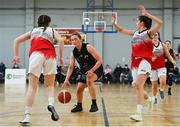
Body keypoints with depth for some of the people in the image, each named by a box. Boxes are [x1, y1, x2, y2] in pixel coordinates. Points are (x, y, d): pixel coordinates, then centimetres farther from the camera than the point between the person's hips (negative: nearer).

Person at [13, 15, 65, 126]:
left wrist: (16, 55, 19)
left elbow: (17, 40, 20)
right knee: (50, 85, 15)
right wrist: (61, 57, 6)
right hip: (50, 56, 0)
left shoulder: (33, 31, 29)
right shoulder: (52, 31, 24)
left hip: (36, 55, 0)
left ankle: (27, 116, -12)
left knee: (32, 87, -2)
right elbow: (60, 40, 4)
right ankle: (51, 104, -14)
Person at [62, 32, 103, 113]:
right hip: (84, 71, 6)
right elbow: (71, 67, -3)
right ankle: (79, 106, 29)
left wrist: (92, 70, -33)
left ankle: (94, 104, -25)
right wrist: (66, 80, -16)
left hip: (96, 68, -6)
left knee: (89, 80, -34)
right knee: (79, 89, 0)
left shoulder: (88, 47, -22)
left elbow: (99, 60, -22)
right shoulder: (73, 53, -6)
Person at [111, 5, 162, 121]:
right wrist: (114, 23, 17)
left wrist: (147, 14, -22)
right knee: (137, 87, 12)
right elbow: (121, 30, 28)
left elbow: (160, 23, -21)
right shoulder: (135, 33, 15)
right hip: (135, 62, 8)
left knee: (139, 86, -20)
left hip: (144, 61, -8)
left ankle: (139, 114, -23)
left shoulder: (149, 32, -5)